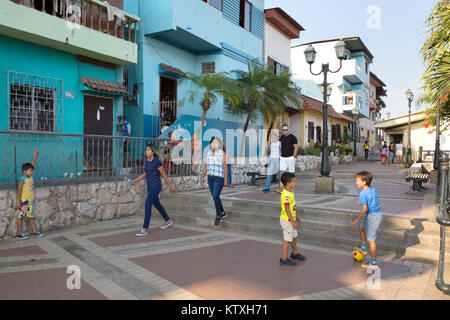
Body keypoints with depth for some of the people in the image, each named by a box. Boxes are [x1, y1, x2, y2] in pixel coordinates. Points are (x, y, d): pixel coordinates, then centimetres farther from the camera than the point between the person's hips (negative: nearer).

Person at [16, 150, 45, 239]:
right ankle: (19, 234, 8)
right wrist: (18, 201, -17)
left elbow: (32, 165, 15)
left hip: (31, 200, 7)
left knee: (31, 216, 10)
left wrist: (35, 155, 18)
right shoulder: (22, 180, -12)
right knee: (21, 216, 2)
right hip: (24, 201, -7)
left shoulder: (30, 177, 8)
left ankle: (34, 231, 13)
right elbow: (19, 190, -14)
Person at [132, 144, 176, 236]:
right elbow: (145, 174, 16)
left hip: (156, 186, -9)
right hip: (150, 186, 9)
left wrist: (170, 186, -3)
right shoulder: (147, 161, 8)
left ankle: (145, 229, -10)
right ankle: (168, 221, 40)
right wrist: (135, 180, 4)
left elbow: (164, 175, -10)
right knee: (156, 204, 21)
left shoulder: (157, 162, -16)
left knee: (147, 206, -15)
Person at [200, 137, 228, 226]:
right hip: (210, 178, 6)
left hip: (219, 178, -6)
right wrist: (202, 177, 8)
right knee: (215, 197, 10)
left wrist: (225, 179, -13)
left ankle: (218, 215, 2)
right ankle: (223, 213, 27)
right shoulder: (209, 153, 9)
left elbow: (225, 167, -9)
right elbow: (206, 166, 12)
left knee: (215, 196, -14)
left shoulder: (222, 153, -7)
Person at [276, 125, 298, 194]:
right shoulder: (281, 137, 12)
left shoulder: (292, 137, -4)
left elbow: (296, 147, -7)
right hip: (282, 157, 4)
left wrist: (294, 156, -12)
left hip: (290, 157, -4)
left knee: (291, 172, 3)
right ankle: (280, 188, -9)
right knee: (282, 172, -5)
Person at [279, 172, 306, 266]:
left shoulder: (290, 192, 7)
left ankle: (295, 253, 44)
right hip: (287, 221, -10)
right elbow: (287, 209, -26)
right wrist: (293, 221, -24)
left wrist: (296, 217, 24)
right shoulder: (286, 194, -25)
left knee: (294, 237, 24)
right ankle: (284, 259, 11)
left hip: (291, 219, 10)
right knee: (287, 240, -1)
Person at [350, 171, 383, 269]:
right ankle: (364, 249, 39)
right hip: (378, 214, 10)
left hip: (372, 217, -10)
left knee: (371, 240, 1)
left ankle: (373, 263, 11)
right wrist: (361, 203, 25)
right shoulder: (373, 190, 5)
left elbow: (364, 209, -23)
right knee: (361, 228, 28)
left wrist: (356, 220, -16)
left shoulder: (363, 193, -20)